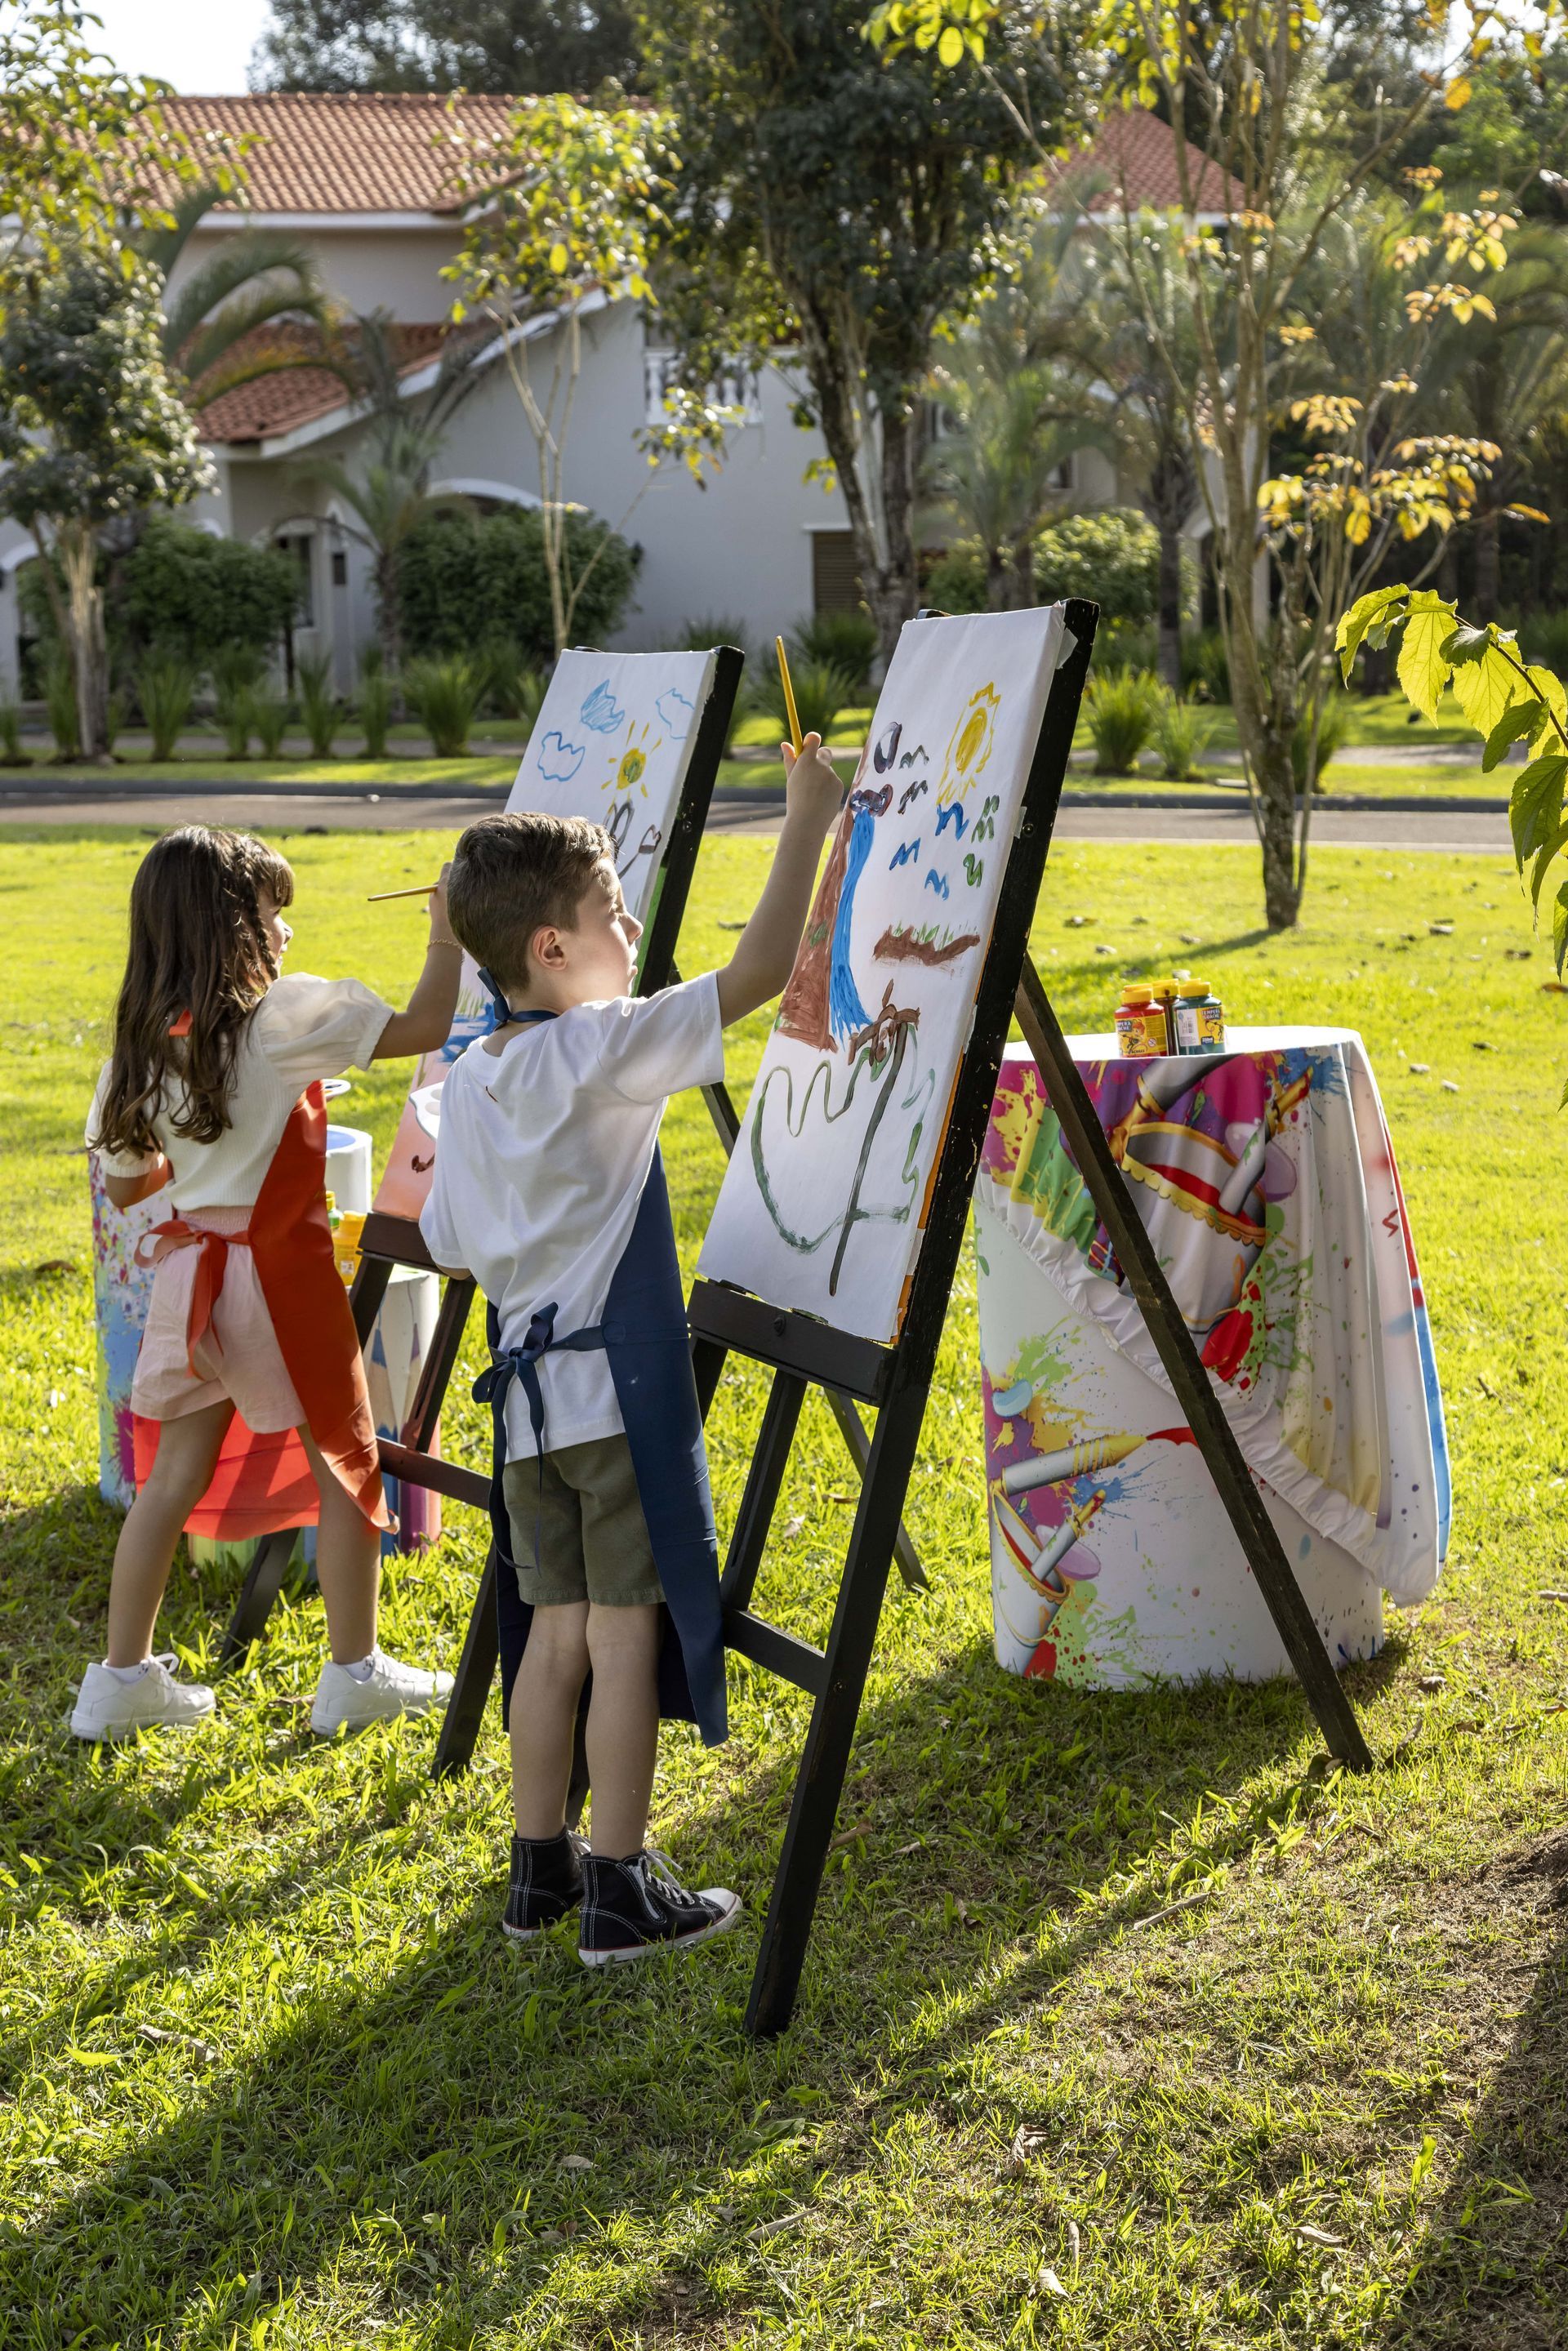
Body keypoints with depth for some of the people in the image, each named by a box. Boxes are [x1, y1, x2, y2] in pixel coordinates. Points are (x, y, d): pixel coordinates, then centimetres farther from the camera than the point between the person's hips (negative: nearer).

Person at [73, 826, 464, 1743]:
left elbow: (123, 1182, 9)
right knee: (344, 1466, 10)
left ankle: (123, 1678, 18)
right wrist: (447, 937, -3)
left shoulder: (145, 1040, 3)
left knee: (174, 1475, 13)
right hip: (279, 1269, -6)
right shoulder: (283, 1015, -15)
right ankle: (356, 1674, 18)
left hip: (188, 1270, 6)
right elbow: (422, 1027, -16)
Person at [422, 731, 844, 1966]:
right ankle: (620, 1893, 7)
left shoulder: (467, 1082, 8)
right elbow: (757, 972, -18)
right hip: (618, 1385, -7)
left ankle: (541, 1868, 23)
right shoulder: (604, 1049, -13)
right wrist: (806, 820, -10)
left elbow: (452, 1245, 12)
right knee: (627, 1631, 0)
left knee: (556, 1629, 14)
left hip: (526, 1394, 7)